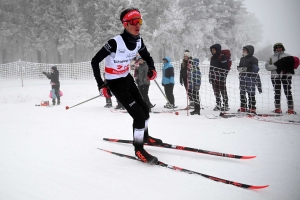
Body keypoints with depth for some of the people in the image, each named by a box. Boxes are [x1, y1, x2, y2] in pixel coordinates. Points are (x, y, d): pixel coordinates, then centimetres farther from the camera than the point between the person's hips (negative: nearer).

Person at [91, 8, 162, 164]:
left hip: (127, 79, 7)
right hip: (115, 83, -7)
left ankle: (144, 135, 45)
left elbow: (147, 57, 10)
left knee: (145, 109, 18)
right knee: (139, 115, -12)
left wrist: (152, 69, -11)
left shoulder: (138, 41, -9)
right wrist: (101, 85, -25)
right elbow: (94, 61, -23)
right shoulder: (115, 42, -29)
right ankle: (139, 149, 4)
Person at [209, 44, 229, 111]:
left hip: (221, 78, -8)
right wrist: (210, 78, 16)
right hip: (214, 78, 8)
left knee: (223, 92, -2)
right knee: (216, 92, 12)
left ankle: (225, 105, 5)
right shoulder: (212, 58, 16)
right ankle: (218, 105, 21)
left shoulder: (222, 57, -10)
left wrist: (223, 77, -17)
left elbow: (225, 68, -13)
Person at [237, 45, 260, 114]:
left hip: (250, 78, -7)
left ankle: (252, 108, -3)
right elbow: (239, 67, 22)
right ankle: (243, 107, 22)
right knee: (242, 92, 11)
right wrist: (239, 68, -2)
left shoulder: (253, 59, -5)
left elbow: (255, 69, -10)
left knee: (251, 93, -7)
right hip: (242, 77, 7)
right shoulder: (242, 59, 16)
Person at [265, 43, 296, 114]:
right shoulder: (271, 57, 15)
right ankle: (277, 108, 10)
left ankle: (290, 108, -6)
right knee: (277, 92, 3)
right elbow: (267, 66, 3)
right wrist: (276, 66, -13)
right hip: (275, 76, 2)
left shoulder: (287, 56, 12)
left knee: (288, 92, -7)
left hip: (286, 75, -2)